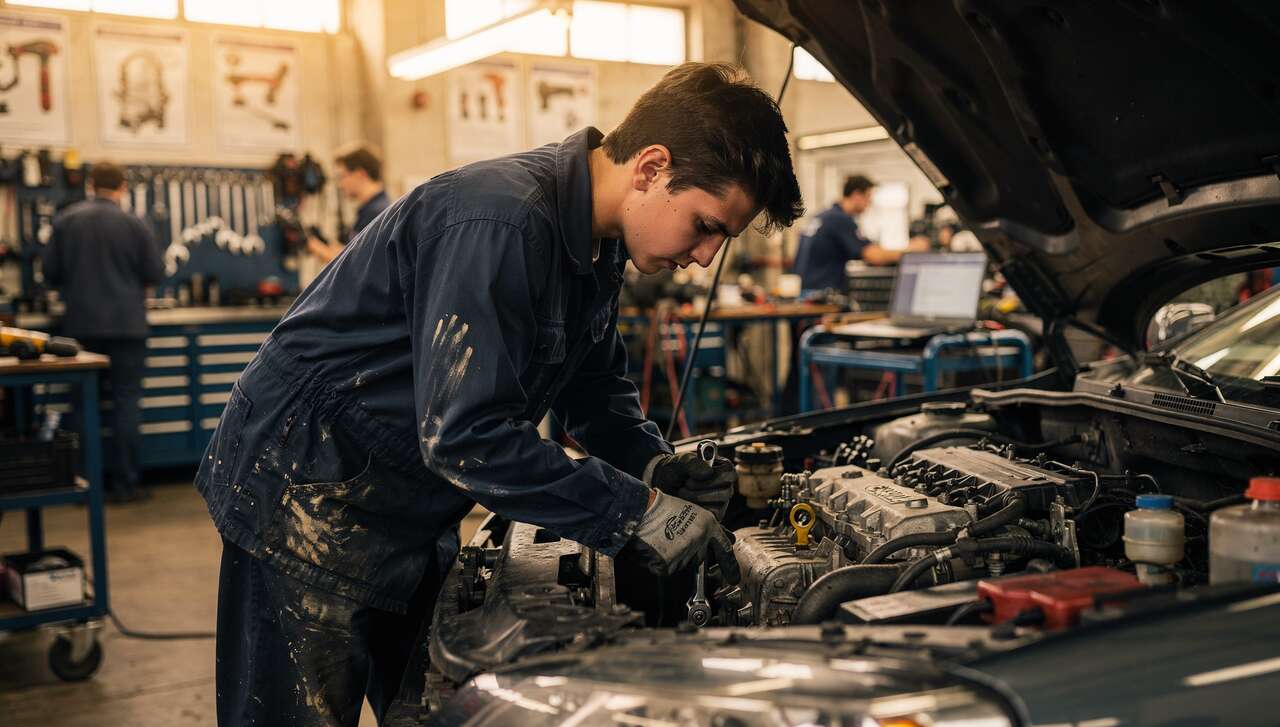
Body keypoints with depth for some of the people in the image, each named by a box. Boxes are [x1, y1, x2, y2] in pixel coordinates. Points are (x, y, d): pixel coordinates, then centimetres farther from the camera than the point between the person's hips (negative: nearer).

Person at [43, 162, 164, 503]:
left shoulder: (65, 221, -1)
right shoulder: (134, 225, -7)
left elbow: (50, 272, 3)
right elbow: (155, 274, -4)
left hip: (80, 325, 2)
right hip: (127, 324, -2)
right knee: (126, 401, 4)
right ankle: (123, 484, 3)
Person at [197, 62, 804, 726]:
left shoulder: (597, 241, 2)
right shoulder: (499, 224, -30)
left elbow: (595, 388, 15)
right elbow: (466, 436, -33)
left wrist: (654, 464, -5)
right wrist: (635, 512, -27)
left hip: (411, 521, 9)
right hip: (309, 500, -9)